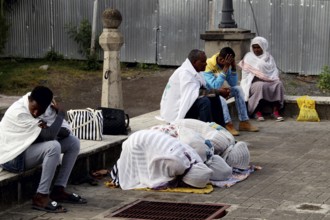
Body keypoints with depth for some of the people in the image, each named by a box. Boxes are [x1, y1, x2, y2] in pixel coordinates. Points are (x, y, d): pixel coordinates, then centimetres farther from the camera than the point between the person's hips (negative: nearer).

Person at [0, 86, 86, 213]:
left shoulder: (44, 107, -4)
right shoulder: (19, 113, -28)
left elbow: (66, 132, -5)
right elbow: (49, 135, -31)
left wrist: (49, 129, -26)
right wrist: (61, 113, -18)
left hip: (31, 148, 9)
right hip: (12, 157, -9)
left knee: (73, 142, 0)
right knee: (53, 147, -31)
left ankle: (58, 190, 1)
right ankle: (40, 198, -23)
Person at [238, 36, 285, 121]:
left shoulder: (268, 57, 16)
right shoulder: (249, 57, 7)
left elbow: (275, 71, 14)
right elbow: (246, 73, 0)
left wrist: (274, 78, -7)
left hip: (270, 80, 3)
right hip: (254, 82, -3)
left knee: (279, 84, -28)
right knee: (261, 86, -38)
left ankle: (275, 111, -31)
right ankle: (258, 112, -30)